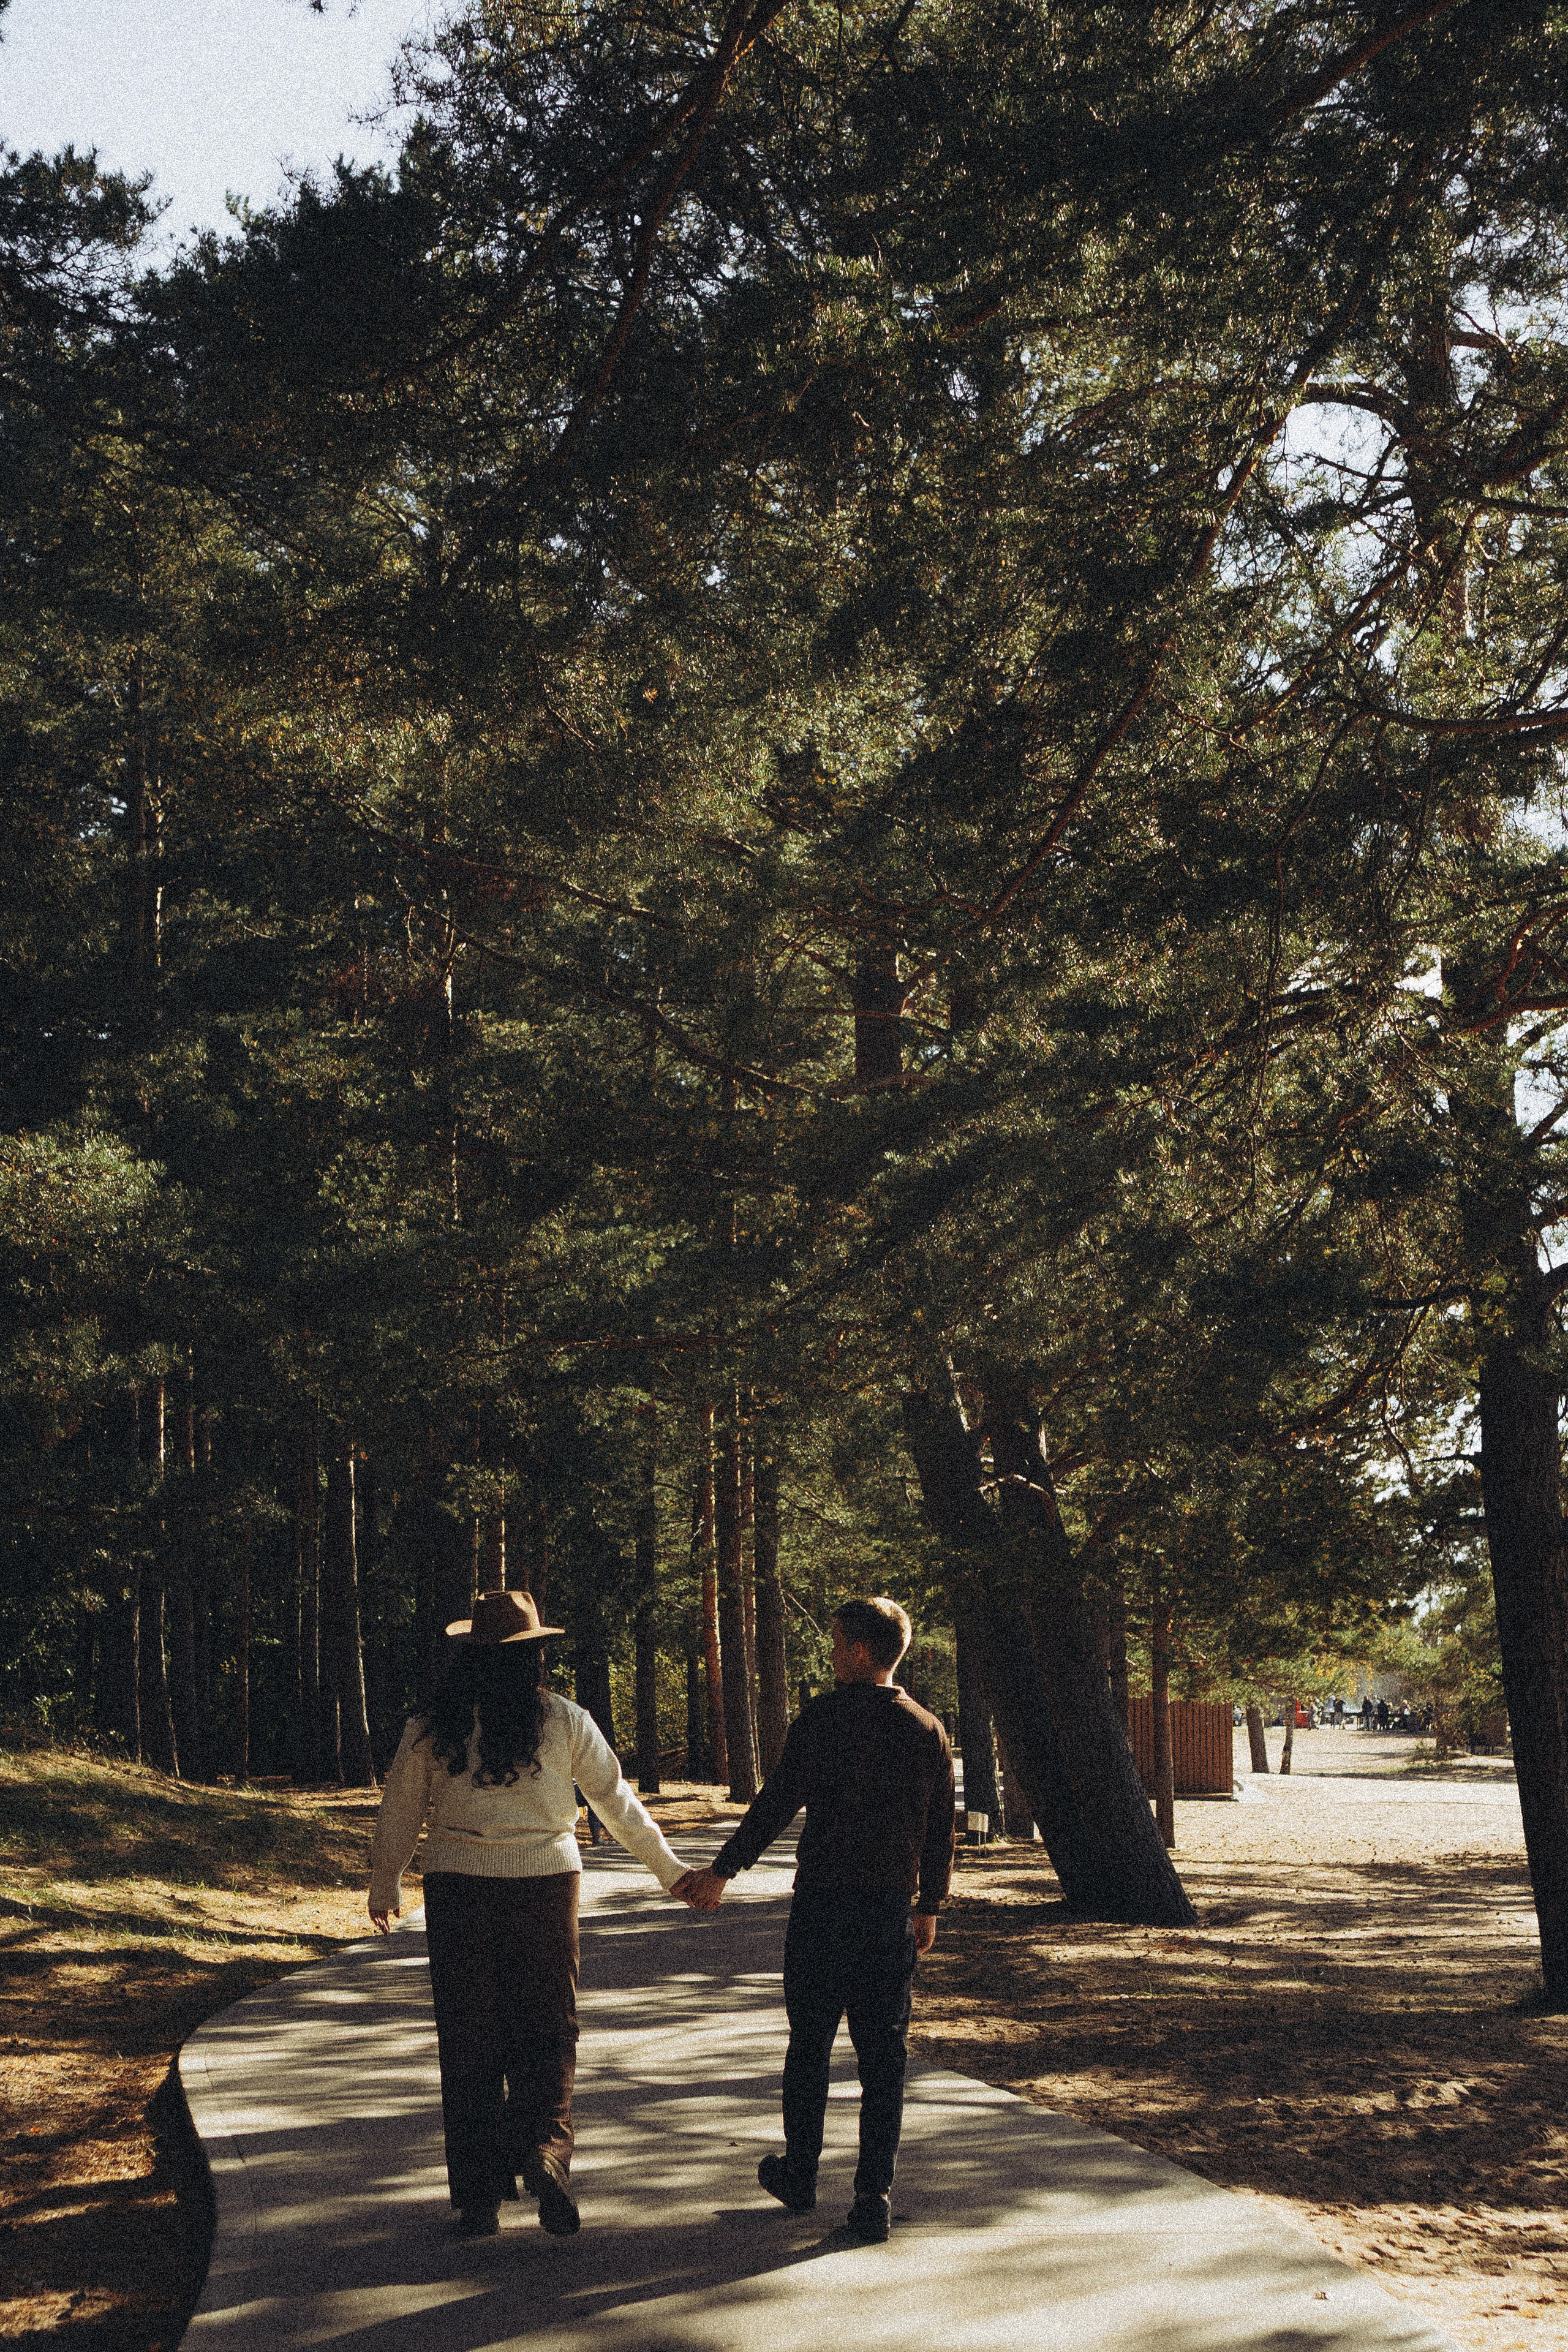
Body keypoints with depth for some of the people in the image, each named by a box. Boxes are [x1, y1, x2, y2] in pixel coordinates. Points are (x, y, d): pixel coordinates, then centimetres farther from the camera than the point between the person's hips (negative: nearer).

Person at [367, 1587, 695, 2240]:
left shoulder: (432, 1726, -1)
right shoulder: (565, 1721, -2)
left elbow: (399, 1813, 7)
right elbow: (617, 1802, 5)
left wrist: (385, 1889, 23)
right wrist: (669, 1868, 18)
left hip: (459, 1889, 0)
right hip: (545, 1884, 0)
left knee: (468, 2039, 8)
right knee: (545, 2027, 11)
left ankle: (478, 2198, 10)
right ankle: (544, 2144, -14)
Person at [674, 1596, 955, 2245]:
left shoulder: (824, 1716, -8)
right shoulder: (927, 1730, 5)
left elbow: (779, 1801, -9)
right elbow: (940, 1831, 10)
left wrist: (722, 1870, -1)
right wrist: (930, 1906, 22)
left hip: (822, 1900, -3)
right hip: (890, 1907, 3)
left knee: (809, 2044, 12)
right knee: (882, 2056, 5)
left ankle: (799, 2174, 24)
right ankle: (873, 2197, 2)